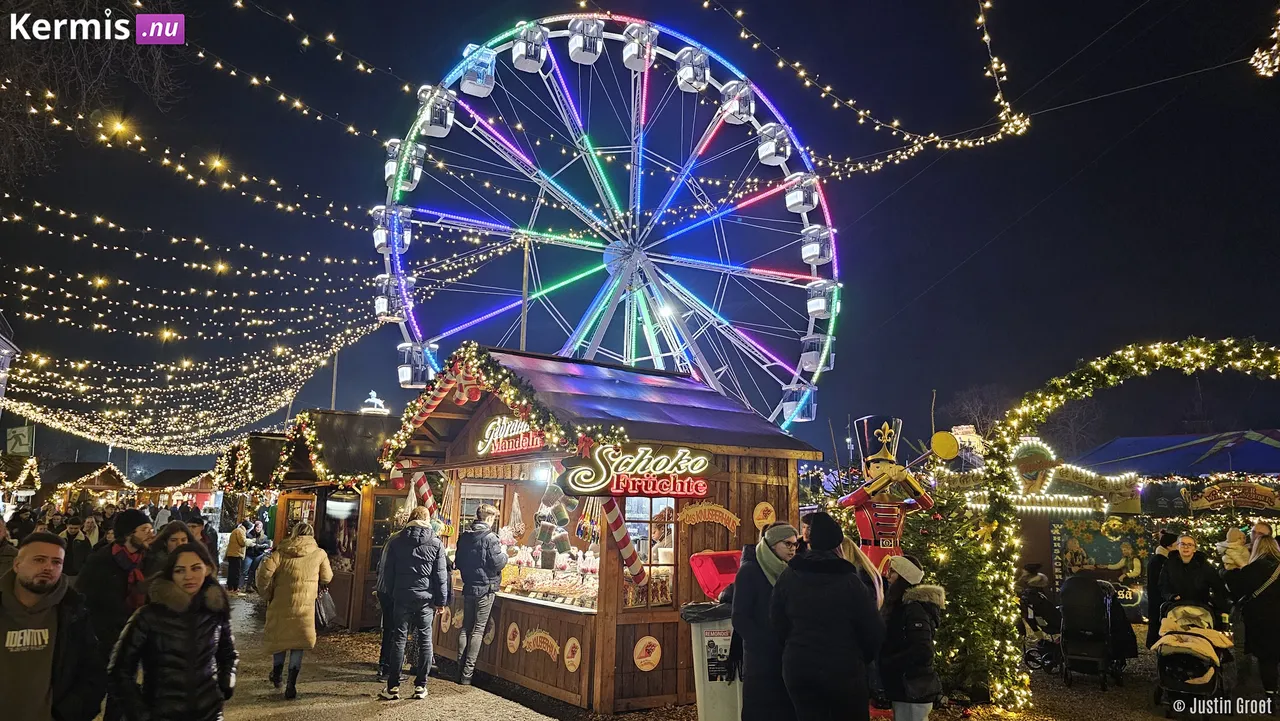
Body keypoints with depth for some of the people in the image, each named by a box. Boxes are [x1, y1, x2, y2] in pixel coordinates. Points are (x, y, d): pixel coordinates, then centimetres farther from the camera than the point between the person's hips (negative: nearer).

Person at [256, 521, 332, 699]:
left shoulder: (281, 552, 1)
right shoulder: (320, 554, 2)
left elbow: (265, 572, -11)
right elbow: (327, 578, 10)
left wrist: (266, 594, 3)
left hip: (280, 604, 1)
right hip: (305, 606, -1)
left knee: (280, 638, 21)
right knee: (298, 644, 7)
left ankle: (276, 675, 40)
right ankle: (291, 686, 4)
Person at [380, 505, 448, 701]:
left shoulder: (396, 542, 3)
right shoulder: (436, 544, -3)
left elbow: (389, 573, 6)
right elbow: (441, 575, -3)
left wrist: (392, 595, 15)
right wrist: (441, 600, 3)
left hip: (402, 597, 1)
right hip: (426, 598, -1)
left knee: (399, 639, 6)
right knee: (425, 640, 6)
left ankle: (393, 686, 6)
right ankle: (420, 686, 8)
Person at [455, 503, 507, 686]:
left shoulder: (464, 536, 7)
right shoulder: (490, 537, -15)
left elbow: (458, 561, 14)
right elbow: (498, 563, -18)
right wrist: (504, 553, 1)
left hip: (468, 588, 6)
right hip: (485, 589, -6)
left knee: (466, 627, 14)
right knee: (478, 630, 0)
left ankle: (460, 669, 15)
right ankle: (467, 674, 0)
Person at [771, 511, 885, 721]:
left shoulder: (787, 577, -1)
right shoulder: (849, 581, -12)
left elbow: (777, 623, 5)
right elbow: (874, 630, -8)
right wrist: (862, 659, 10)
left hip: (797, 668, 3)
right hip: (844, 670, -3)